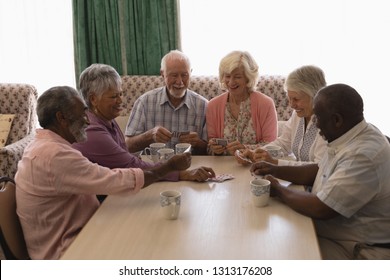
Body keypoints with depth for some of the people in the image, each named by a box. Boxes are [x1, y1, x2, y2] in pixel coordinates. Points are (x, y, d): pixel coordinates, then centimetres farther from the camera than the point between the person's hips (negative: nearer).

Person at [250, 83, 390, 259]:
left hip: (357, 249, -8)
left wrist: (279, 191, -12)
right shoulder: (347, 137, 2)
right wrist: (275, 170, 5)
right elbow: (318, 171, 16)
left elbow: (321, 209, -27)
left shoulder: (363, 156, -29)